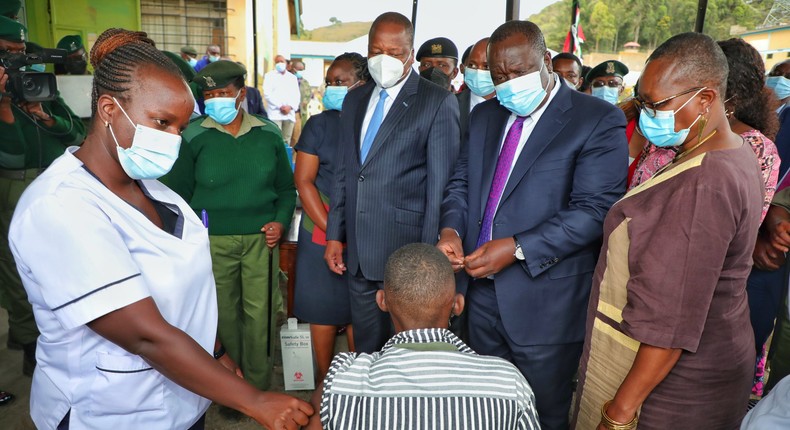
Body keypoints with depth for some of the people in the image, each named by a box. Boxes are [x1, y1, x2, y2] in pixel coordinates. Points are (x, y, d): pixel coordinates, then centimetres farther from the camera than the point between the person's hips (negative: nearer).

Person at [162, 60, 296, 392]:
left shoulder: (268, 134, 5)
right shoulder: (193, 137, -1)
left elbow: (286, 187, 13)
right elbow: (179, 193, 3)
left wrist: (281, 221, -2)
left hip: (261, 239, 1)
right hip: (213, 241, -1)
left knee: (260, 312, 2)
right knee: (223, 313, 8)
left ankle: (258, 387, 20)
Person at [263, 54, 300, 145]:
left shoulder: (293, 77, 19)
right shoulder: (269, 75, 8)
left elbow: (296, 95, 12)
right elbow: (267, 94, -2)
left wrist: (290, 107, -6)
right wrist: (280, 106, -11)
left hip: (290, 113, 4)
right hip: (275, 113, -3)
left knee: (287, 141, 2)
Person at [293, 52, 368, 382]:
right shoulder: (320, 124, 1)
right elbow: (303, 181, -3)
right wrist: (333, 230, -11)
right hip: (322, 232, 0)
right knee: (324, 307, 7)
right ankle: (325, 378, 25)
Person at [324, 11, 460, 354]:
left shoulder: (438, 103, -7)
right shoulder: (354, 99, 13)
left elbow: (440, 185, -10)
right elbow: (343, 172, 15)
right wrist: (335, 236, 12)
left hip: (406, 250, -6)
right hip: (358, 252, 6)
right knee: (366, 348, 19)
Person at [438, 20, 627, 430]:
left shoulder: (598, 120, -10)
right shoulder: (484, 115, 10)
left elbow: (594, 210, -17)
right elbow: (462, 181, 12)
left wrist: (517, 248, -24)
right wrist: (451, 228, -8)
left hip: (545, 298, -5)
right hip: (483, 291, 6)